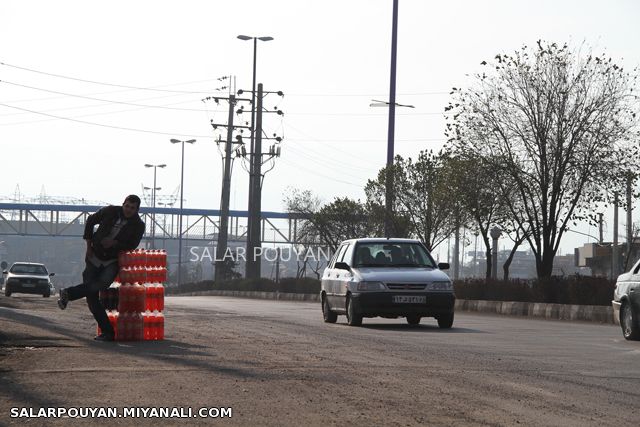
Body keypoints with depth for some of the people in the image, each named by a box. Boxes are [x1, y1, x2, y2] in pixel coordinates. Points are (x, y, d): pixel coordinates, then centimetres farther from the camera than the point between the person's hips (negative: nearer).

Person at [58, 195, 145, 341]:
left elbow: (132, 245, -5)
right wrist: (89, 245, 6)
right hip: (94, 258, 2)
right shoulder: (110, 211, -2)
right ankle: (107, 332, -6)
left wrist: (115, 243, -22)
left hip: (112, 262, -1)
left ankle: (69, 293, -17)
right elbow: (91, 220, 12)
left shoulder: (138, 225, -4)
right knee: (92, 297, -9)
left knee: (102, 283, -34)